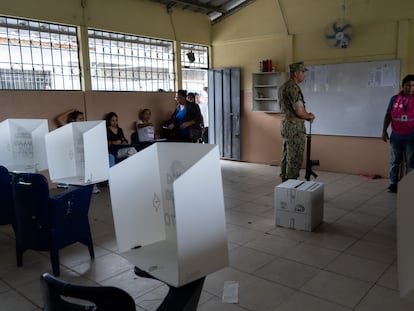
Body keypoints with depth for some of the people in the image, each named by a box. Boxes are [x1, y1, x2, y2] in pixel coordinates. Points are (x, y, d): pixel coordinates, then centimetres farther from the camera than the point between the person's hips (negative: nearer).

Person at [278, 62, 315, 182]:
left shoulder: (283, 87, 14)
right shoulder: (293, 87, -17)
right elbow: (299, 111, -21)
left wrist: (306, 115, 13)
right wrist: (310, 116, -1)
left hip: (285, 124, 10)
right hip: (295, 127, -10)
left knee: (286, 157, 14)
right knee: (295, 159, -4)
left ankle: (285, 183, 21)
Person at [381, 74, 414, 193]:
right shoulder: (394, 99, 2)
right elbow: (388, 115, 7)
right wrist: (384, 131, 2)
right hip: (396, 137, 2)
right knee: (394, 162, 11)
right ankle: (393, 184, 22)